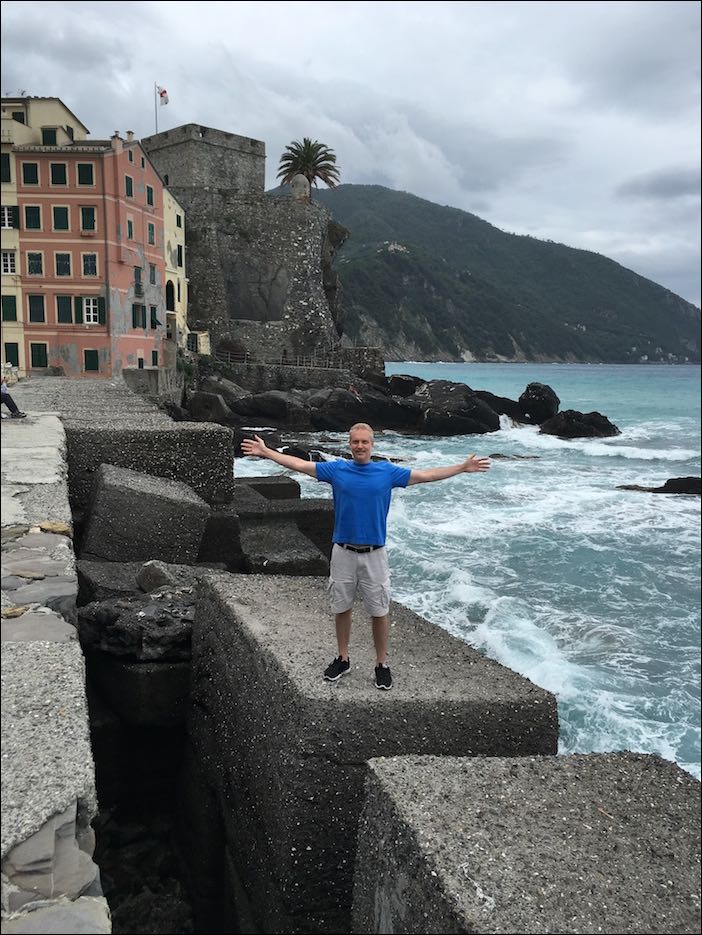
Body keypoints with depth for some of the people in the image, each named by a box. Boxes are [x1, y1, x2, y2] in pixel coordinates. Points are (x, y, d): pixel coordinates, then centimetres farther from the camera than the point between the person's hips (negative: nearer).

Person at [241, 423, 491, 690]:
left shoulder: (387, 472, -1)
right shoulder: (337, 469, 0)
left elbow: (425, 476, 0)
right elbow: (299, 465, 2)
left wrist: (463, 467, -2)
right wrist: (265, 452, 0)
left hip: (374, 554, -1)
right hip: (343, 553, 1)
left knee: (379, 611, 5)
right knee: (341, 608, 12)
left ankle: (382, 664, 20)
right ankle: (342, 659, 28)